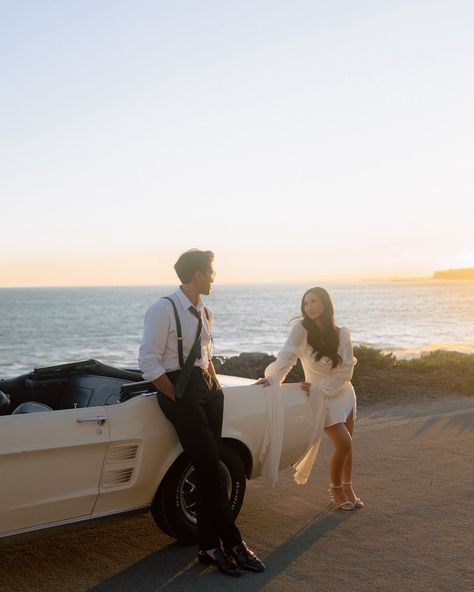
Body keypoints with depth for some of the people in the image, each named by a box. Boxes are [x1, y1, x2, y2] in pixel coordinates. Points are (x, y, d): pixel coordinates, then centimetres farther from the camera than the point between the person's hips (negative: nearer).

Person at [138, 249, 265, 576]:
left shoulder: (205, 313, 11)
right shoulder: (163, 310, -12)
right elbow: (149, 363, -15)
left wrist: (215, 383, 10)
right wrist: (179, 399, -13)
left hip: (206, 387, 7)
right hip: (179, 389, -7)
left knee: (208, 469, 6)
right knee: (211, 470, -6)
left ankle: (209, 547, 14)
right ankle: (233, 543, 7)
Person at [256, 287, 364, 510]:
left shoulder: (342, 334, -10)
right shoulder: (301, 329, -17)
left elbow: (345, 371, -10)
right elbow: (286, 356, -23)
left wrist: (319, 387, -17)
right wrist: (272, 378, -37)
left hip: (344, 393, 4)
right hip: (321, 399, -3)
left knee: (347, 445, 10)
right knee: (343, 444, -10)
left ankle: (347, 488, 30)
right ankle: (335, 489, 13)